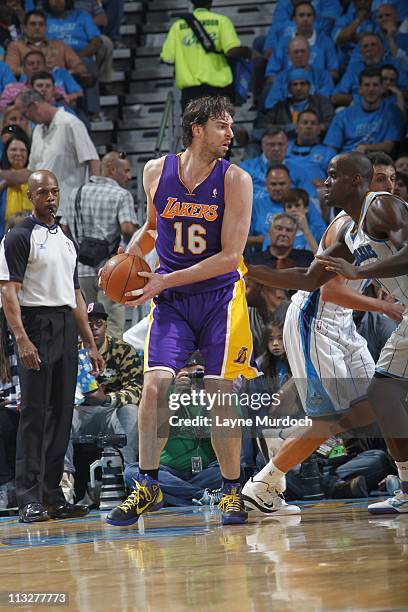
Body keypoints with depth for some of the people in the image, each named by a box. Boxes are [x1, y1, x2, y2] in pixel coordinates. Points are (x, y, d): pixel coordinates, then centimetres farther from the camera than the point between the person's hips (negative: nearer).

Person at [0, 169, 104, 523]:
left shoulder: (66, 241, 19)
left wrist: (90, 344, 18)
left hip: (66, 329, 7)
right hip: (37, 326, -7)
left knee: (61, 416, 7)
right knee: (35, 415, -9)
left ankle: (53, 497, 12)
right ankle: (29, 500, -9)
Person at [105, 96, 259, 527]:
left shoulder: (235, 180, -11)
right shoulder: (156, 172, -1)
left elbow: (230, 255, -15)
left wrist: (166, 280, -20)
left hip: (220, 296, -2)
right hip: (170, 299, 2)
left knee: (219, 393, -4)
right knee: (155, 383, -12)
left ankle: (231, 490, 12)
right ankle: (147, 487, -1)